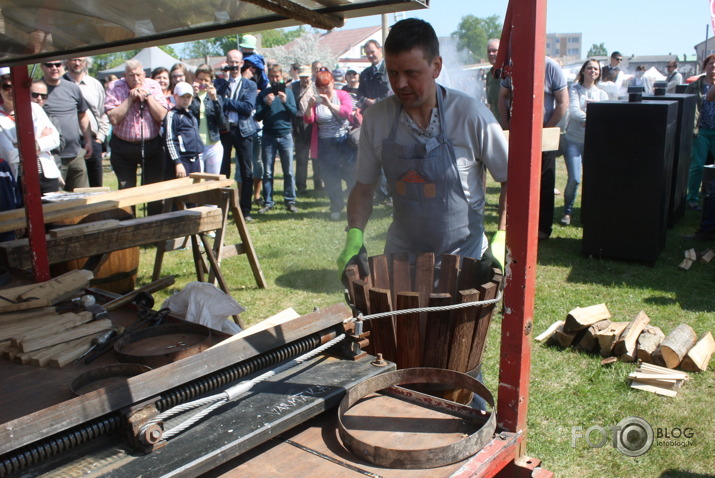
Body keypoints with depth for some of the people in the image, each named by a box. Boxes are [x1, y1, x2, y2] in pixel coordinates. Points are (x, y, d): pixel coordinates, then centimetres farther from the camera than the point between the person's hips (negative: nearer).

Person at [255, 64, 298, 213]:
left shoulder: (288, 92, 6)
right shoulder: (263, 94, 5)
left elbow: (295, 113, -1)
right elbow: (258, 116, 0)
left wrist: (285, 102, -18)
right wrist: (267, 105, -16)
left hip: (285, 135, 0)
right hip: (268, 136, 0)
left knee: (288, 171, 1)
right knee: (267, 172, 2)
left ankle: (290, 201, 8)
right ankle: (268, 202, 9)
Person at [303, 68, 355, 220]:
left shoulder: (342, 95, 1)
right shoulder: (316, 100, 7)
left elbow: (347, 112, -18)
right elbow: (308, 120, -5)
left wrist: (329, 104, -29)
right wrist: (310, 106, -23)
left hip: (345, 142, -2)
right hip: (325, 144, 2)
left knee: (351, 174, 1)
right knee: (331, 179, 4)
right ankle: (336, 208, 16)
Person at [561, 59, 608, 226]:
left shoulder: (602, 94, 12)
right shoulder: (575, 90, 2)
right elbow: (574, 111, -13)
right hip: (573, 140, -3)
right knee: (574, 178, -12)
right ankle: (567, 211, 7)